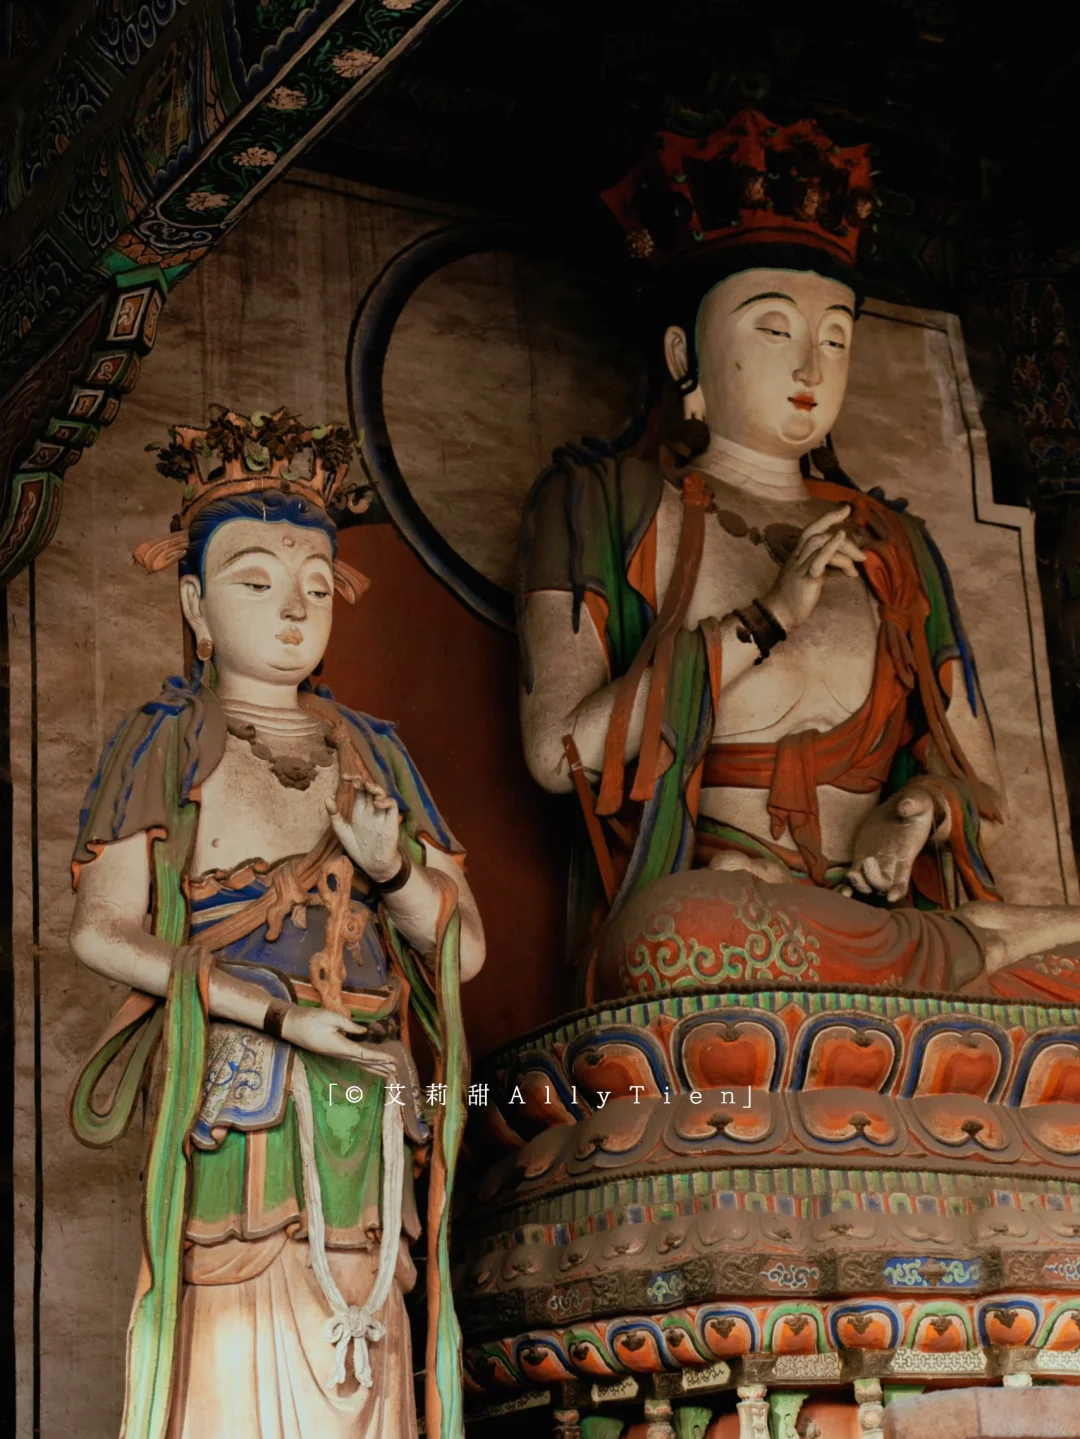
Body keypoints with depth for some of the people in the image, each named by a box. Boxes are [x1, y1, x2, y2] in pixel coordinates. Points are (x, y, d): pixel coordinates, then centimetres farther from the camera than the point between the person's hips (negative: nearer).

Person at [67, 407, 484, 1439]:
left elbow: (466, 947, 12)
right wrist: (278, 1012, -15)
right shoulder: (163, 745, 4)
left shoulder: (371, 753, 15)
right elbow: (103, 929, -7)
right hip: (228, 1101, -4)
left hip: (360, 1116, 4)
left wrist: (391, 866, -9)